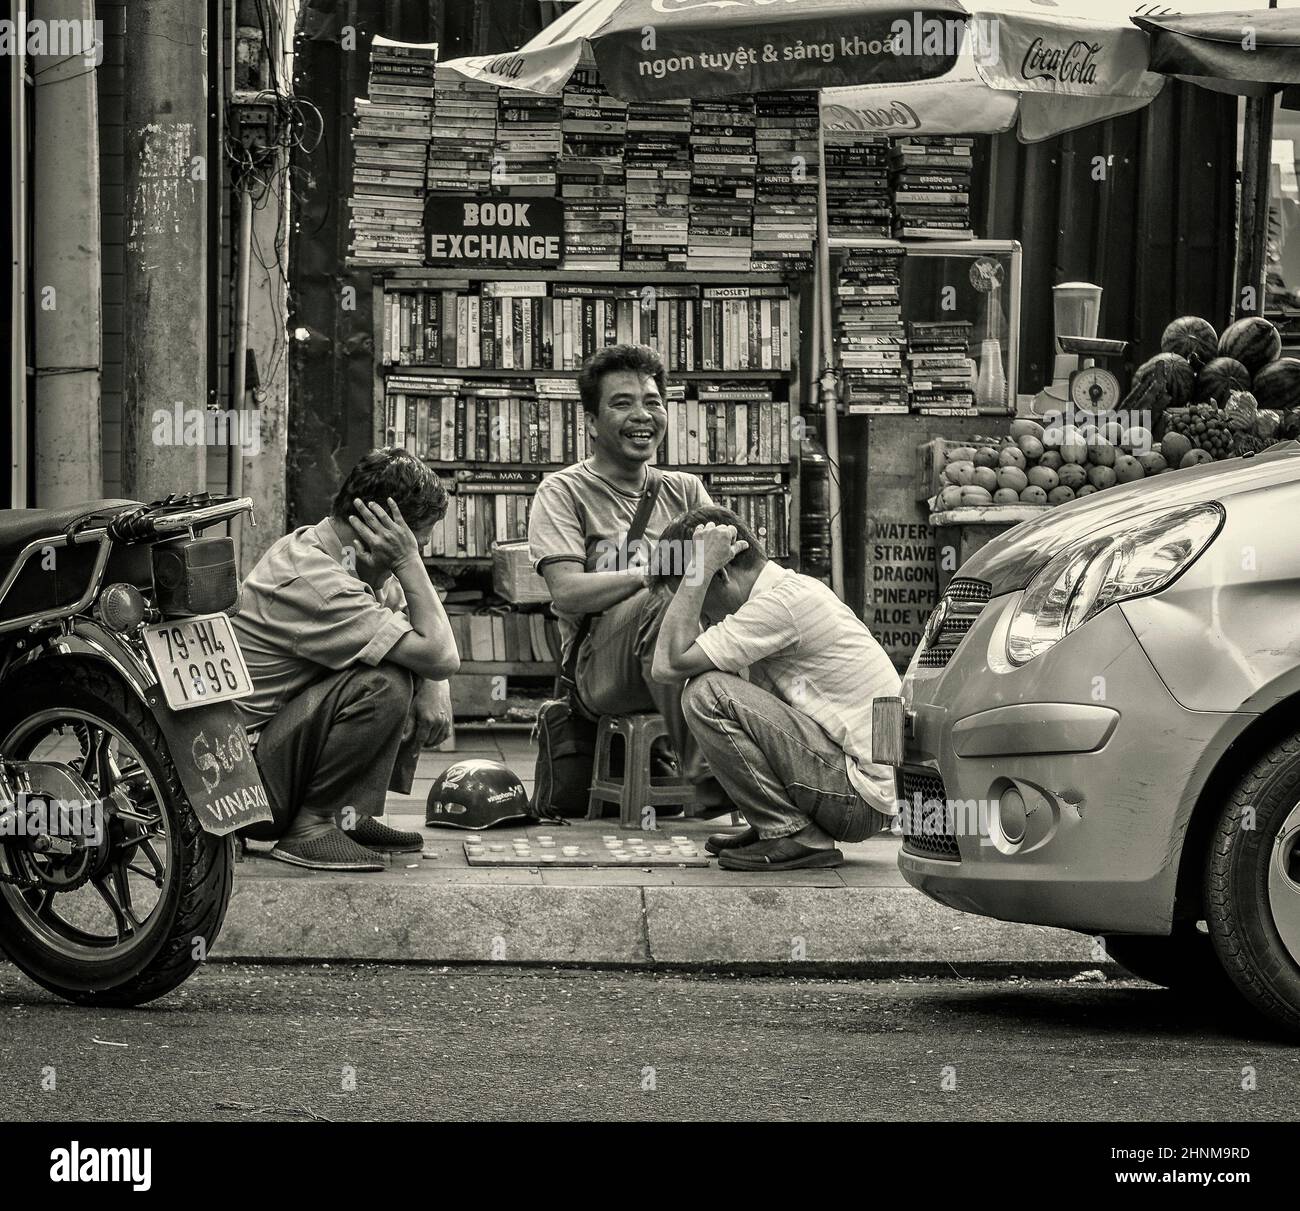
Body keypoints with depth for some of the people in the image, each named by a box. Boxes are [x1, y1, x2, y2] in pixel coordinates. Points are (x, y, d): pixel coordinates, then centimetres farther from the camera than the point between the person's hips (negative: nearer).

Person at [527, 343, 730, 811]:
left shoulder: (684, 490, 24)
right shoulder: (564, 491, 9)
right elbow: (567, 592, -8)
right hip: (599, 665, -3)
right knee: (665, 602, -36)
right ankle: (711, 782, -43)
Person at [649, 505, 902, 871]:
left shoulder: (784, 602, -17)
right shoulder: (794, 590, 13)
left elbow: (669, 665, -20)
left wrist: (699, 567, -15)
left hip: (859, 794, -10)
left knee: (706, 694, -17)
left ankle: (792, 835, -10)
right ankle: (775, 825, 14)